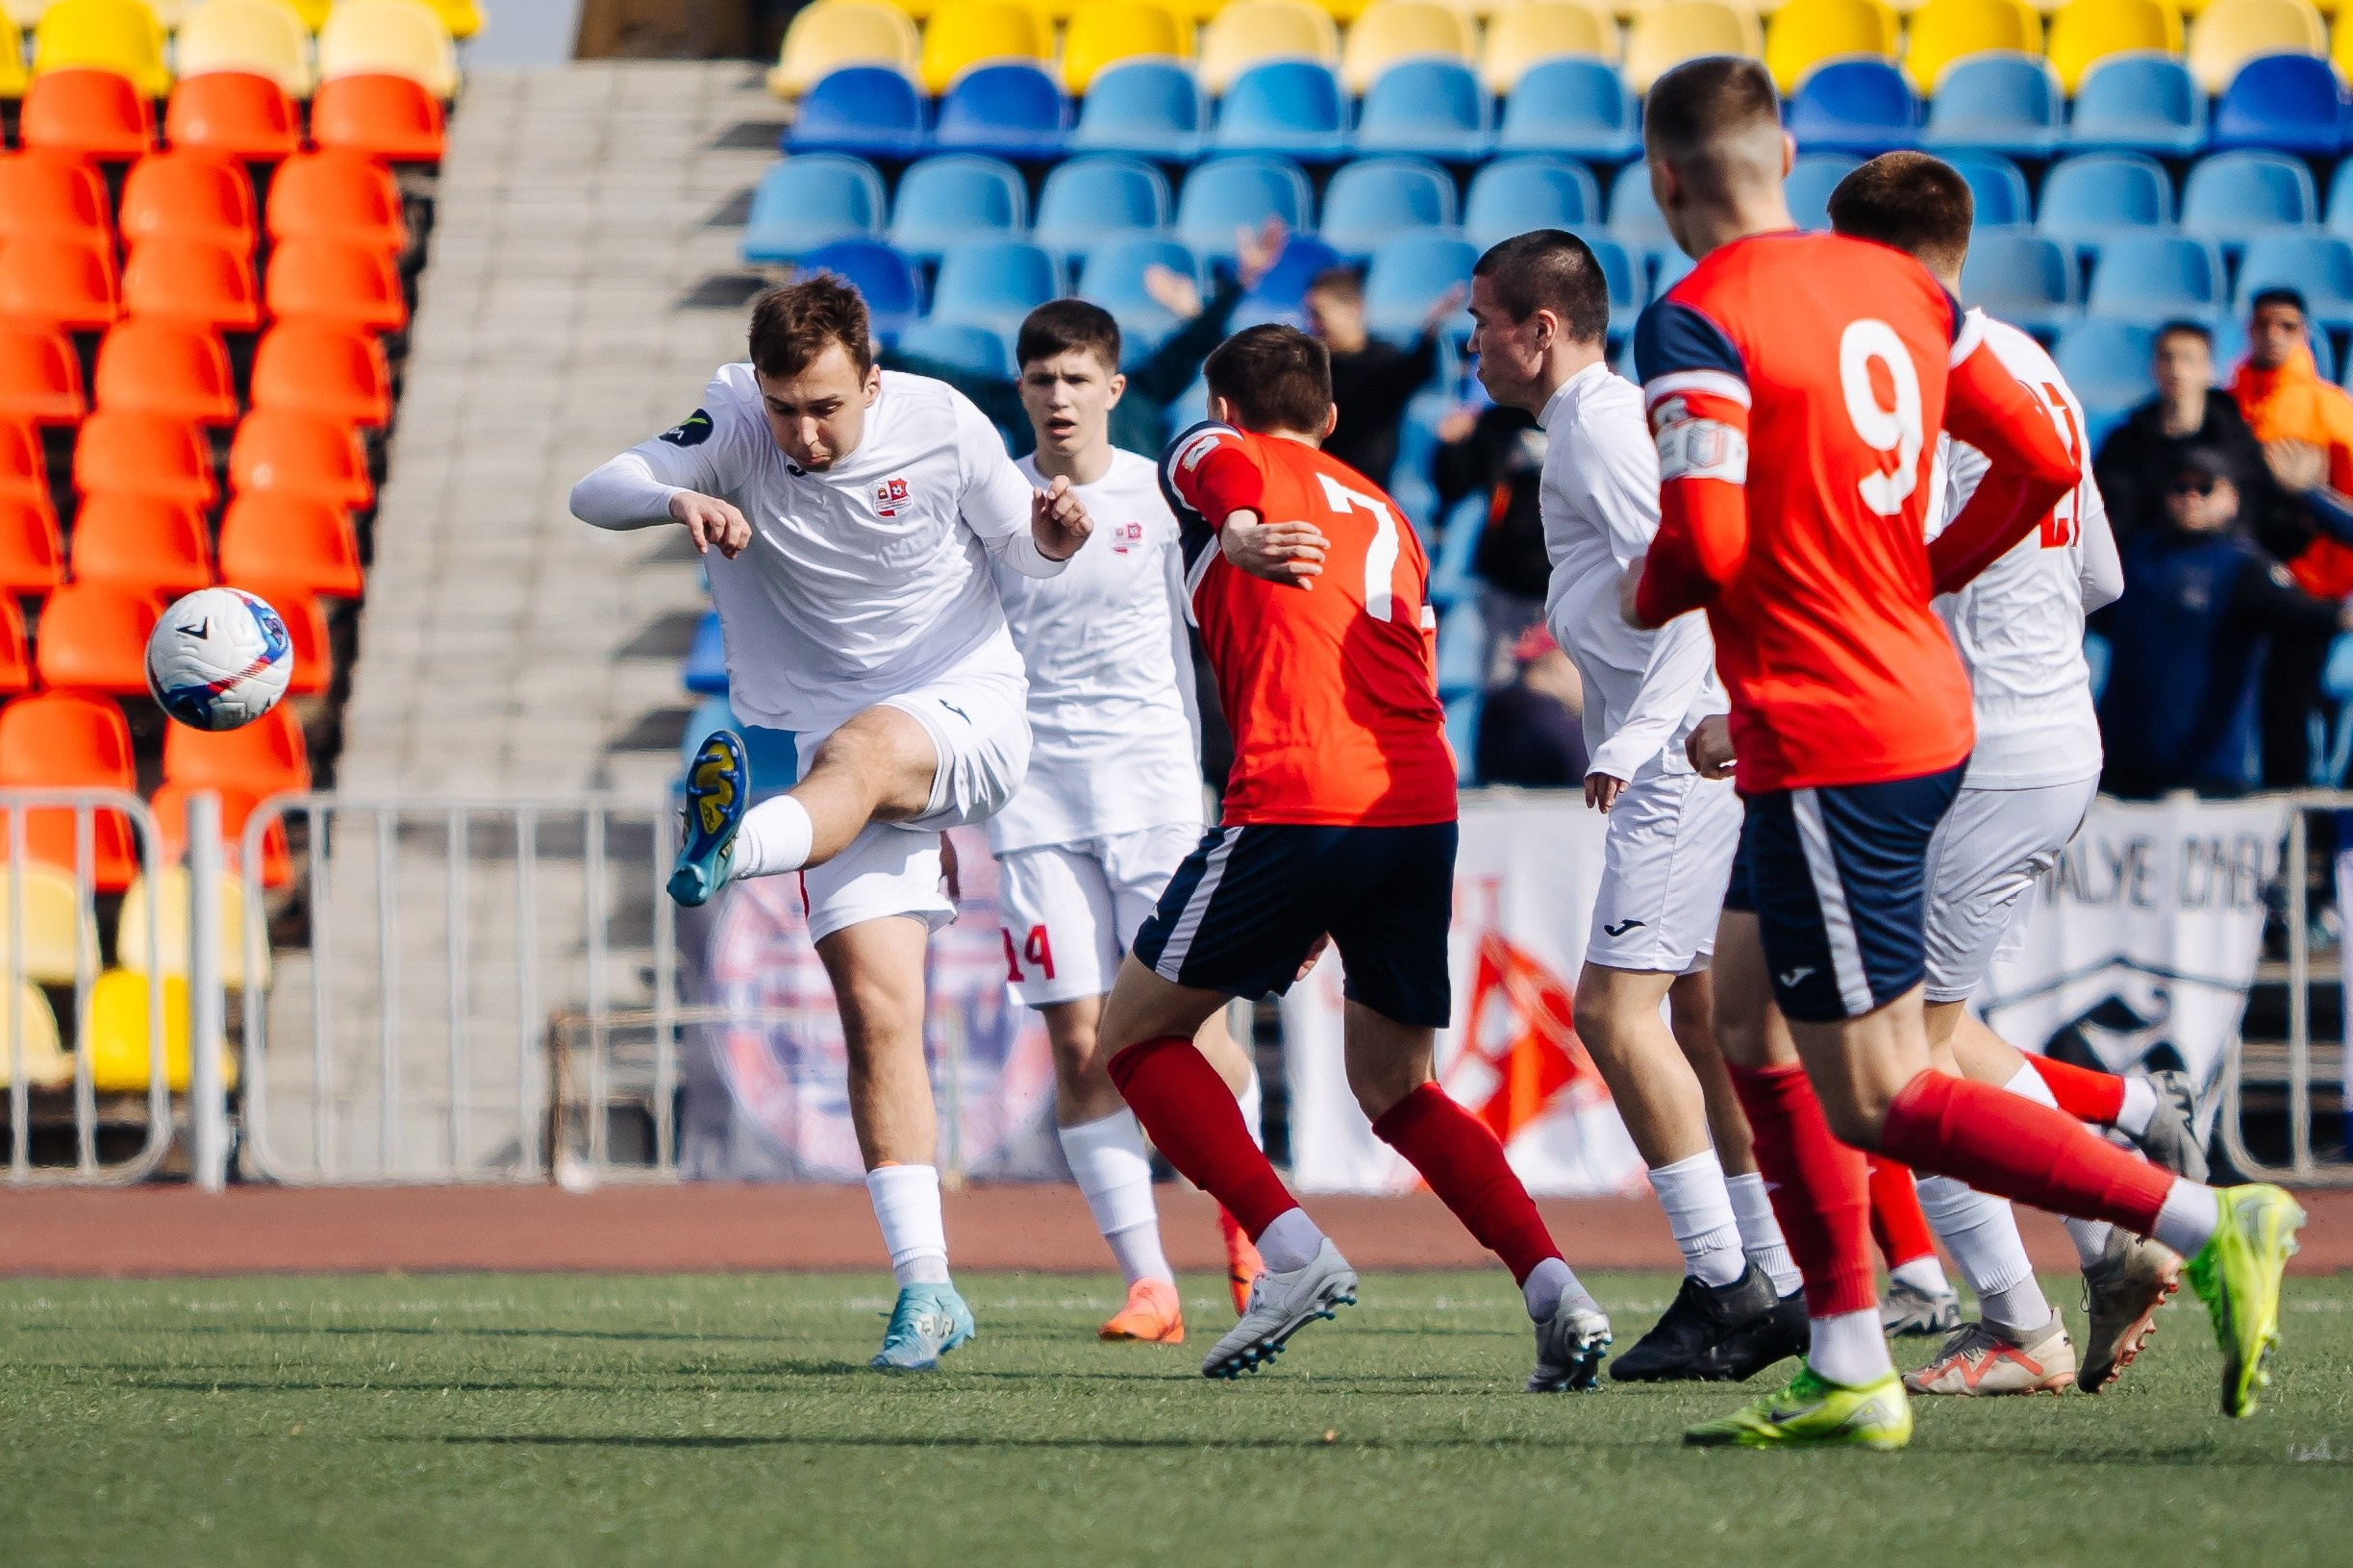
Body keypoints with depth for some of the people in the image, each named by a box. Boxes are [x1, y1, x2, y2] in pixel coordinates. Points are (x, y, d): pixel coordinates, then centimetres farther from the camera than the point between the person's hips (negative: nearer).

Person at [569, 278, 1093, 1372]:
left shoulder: (941, 425, -9)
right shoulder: (738, 425, -8)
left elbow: (1025, 550, 5)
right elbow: (594, 493, -18)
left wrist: (1055, 534, -19)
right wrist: (680, 500, -39)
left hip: (969, 716, -2)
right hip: (839, 761, 2)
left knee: (864, 744, -38)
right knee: (876, 1010, -10)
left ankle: (734, 848, -72)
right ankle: (926, 1289, -9)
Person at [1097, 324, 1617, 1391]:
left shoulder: (1213, 455, 13)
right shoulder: (1385, 516, 30)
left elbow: (1230, 481, -13)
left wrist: (1241, 538, -39)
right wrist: (1338, 913, 38)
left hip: (1292, 806, -6)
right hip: (1424, 811, 6)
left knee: (1135, 1034, 10)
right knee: (1392, 1088, 20)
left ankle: (1292, 1251, -8)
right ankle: (1554, 1292, 0)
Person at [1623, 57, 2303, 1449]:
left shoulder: (1697, 321, -15)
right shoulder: (1897, 286, 8)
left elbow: (1708, 543, -23)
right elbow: (2042, 460, 9)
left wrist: (1644, 600, 0)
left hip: (1828, 744, -9)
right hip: (1926, 699, 9)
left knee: (1883, 1103, -4)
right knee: (1749, 1022, 17)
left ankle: (2207, 1224, -11)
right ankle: (1850, 1372, 15)